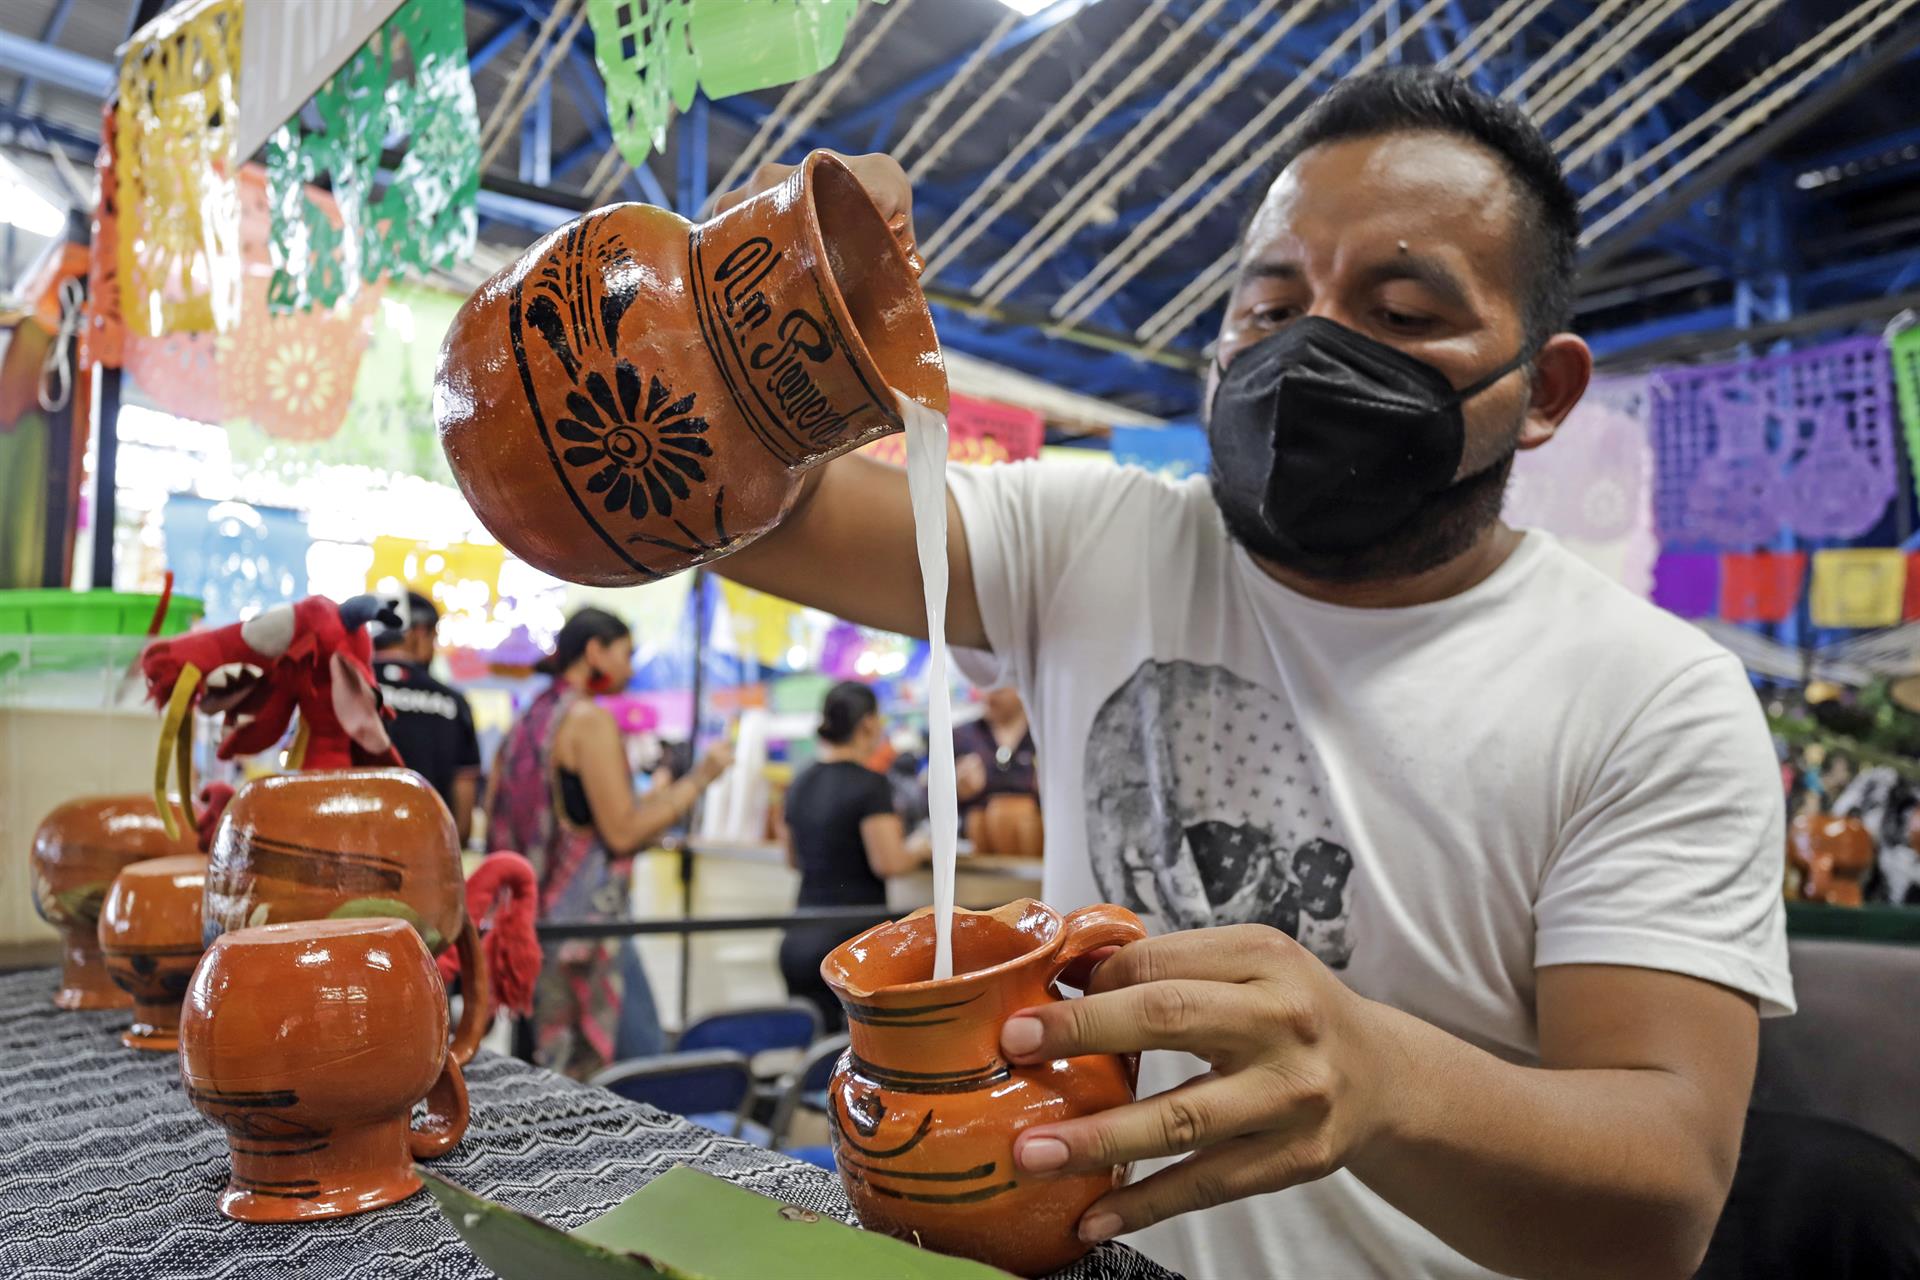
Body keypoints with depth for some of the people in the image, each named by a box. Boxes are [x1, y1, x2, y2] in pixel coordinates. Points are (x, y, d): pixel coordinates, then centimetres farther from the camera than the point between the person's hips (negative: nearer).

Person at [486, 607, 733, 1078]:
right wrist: (698, 779, -6)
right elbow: (623, 832, -15)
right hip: (585, 922, -9)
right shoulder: (591, 720, -11)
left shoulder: (526, 722, 14)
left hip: (532, 921, 9)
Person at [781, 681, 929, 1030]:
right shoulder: (870, 785, -12)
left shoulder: (801, 783, 11)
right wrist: (919, 848, 2)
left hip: (798, 940, 7)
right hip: (851, 940, -7)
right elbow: (888, 863, -17)